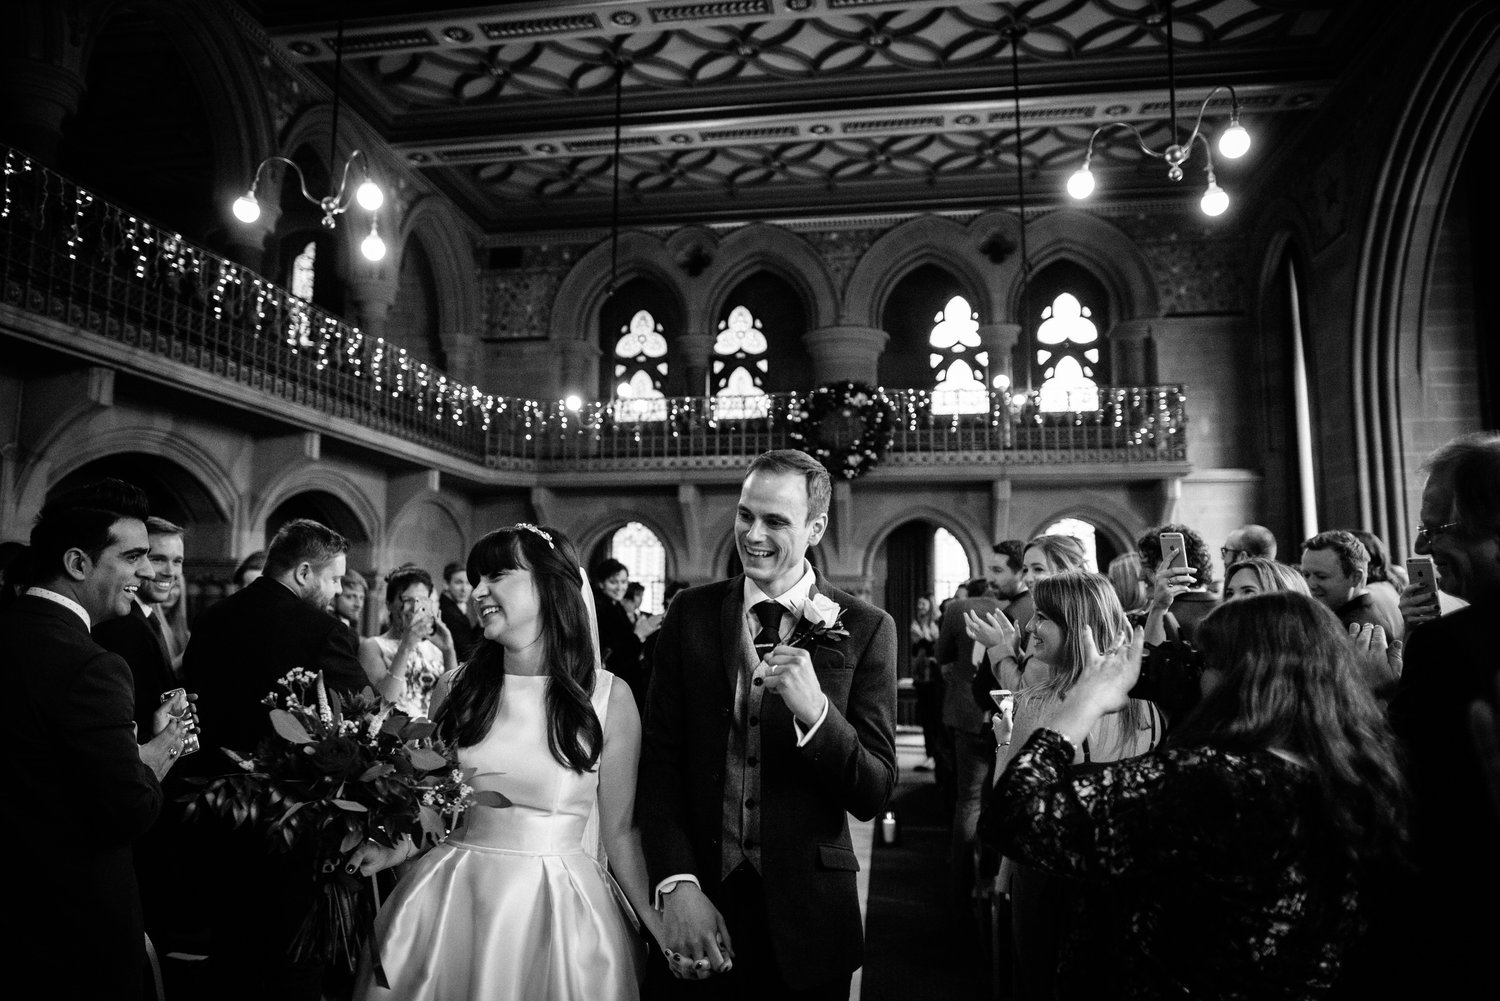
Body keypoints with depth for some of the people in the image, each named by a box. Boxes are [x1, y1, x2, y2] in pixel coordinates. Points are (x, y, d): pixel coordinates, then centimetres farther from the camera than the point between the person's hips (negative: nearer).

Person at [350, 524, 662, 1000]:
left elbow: (619, 831, -2)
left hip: (559, 909, -2)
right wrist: (392, 849, -7)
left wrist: (660, 925, -8)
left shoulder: (609, 697, -7)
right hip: (453, 898, 2)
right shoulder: (455, 689, 0)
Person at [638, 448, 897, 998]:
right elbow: (659, 759, -3)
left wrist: (816, 711, -25)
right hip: (702, 897, 1)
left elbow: (874, 795, -8)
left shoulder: (864, 627, -8)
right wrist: (678, 885, -15)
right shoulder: (692, 612, -2)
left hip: (806, 913, -1)